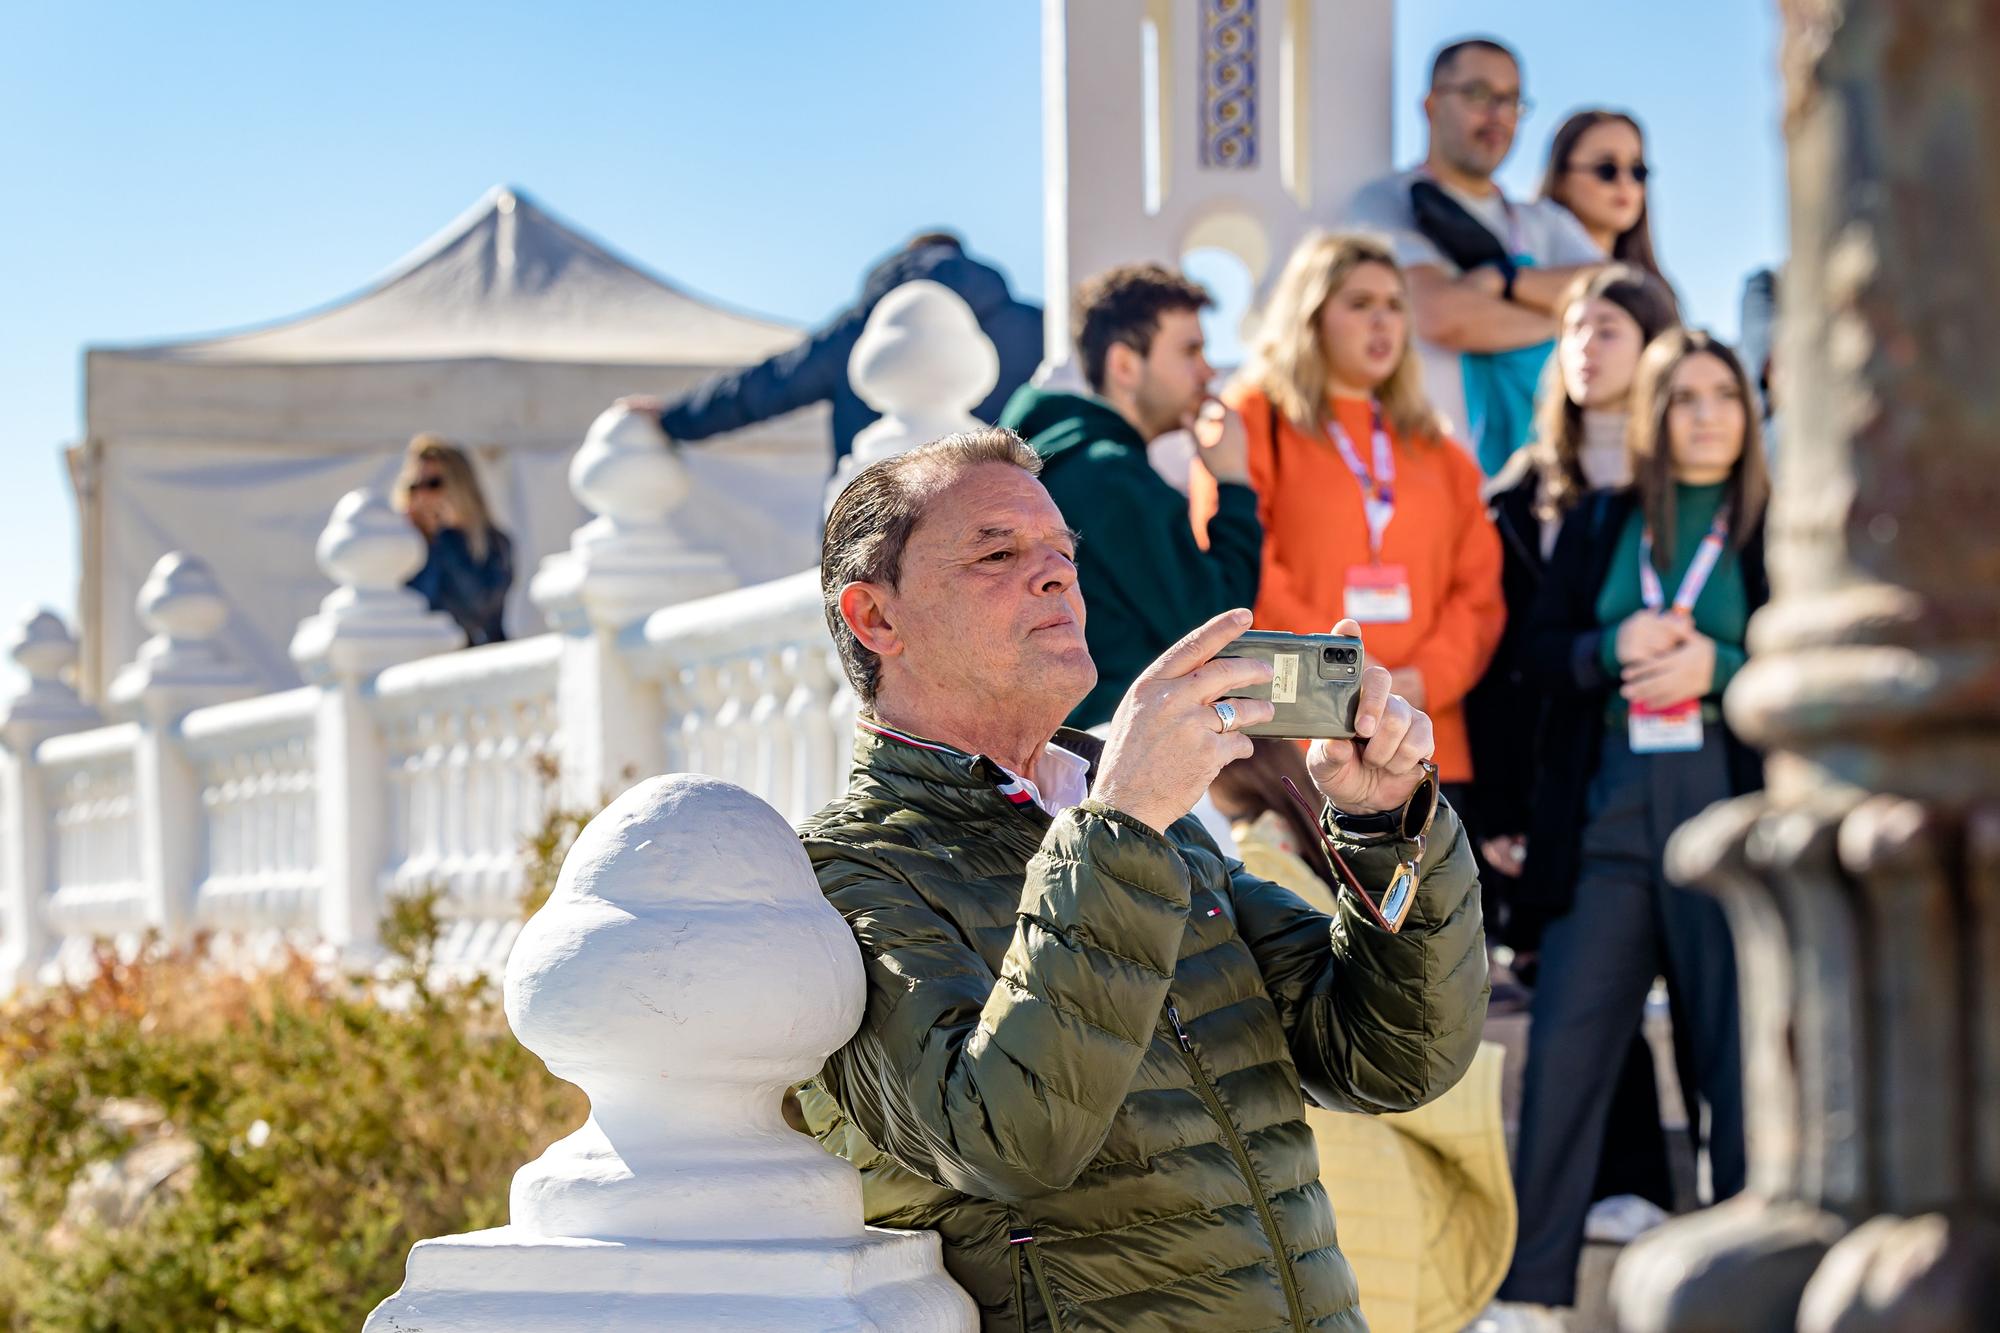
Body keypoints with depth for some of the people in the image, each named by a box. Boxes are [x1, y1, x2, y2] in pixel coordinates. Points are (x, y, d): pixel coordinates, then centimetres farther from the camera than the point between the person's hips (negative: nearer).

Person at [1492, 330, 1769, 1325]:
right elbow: (1542, 645, 8)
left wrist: (1717, 665, -14)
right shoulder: (1596, 526, 12)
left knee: (1736, 1048, 2)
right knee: (1564, 1044, 0)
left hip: (1729, 803, -2)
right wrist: (1614, 649, -11)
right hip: (1608, 812, 2)